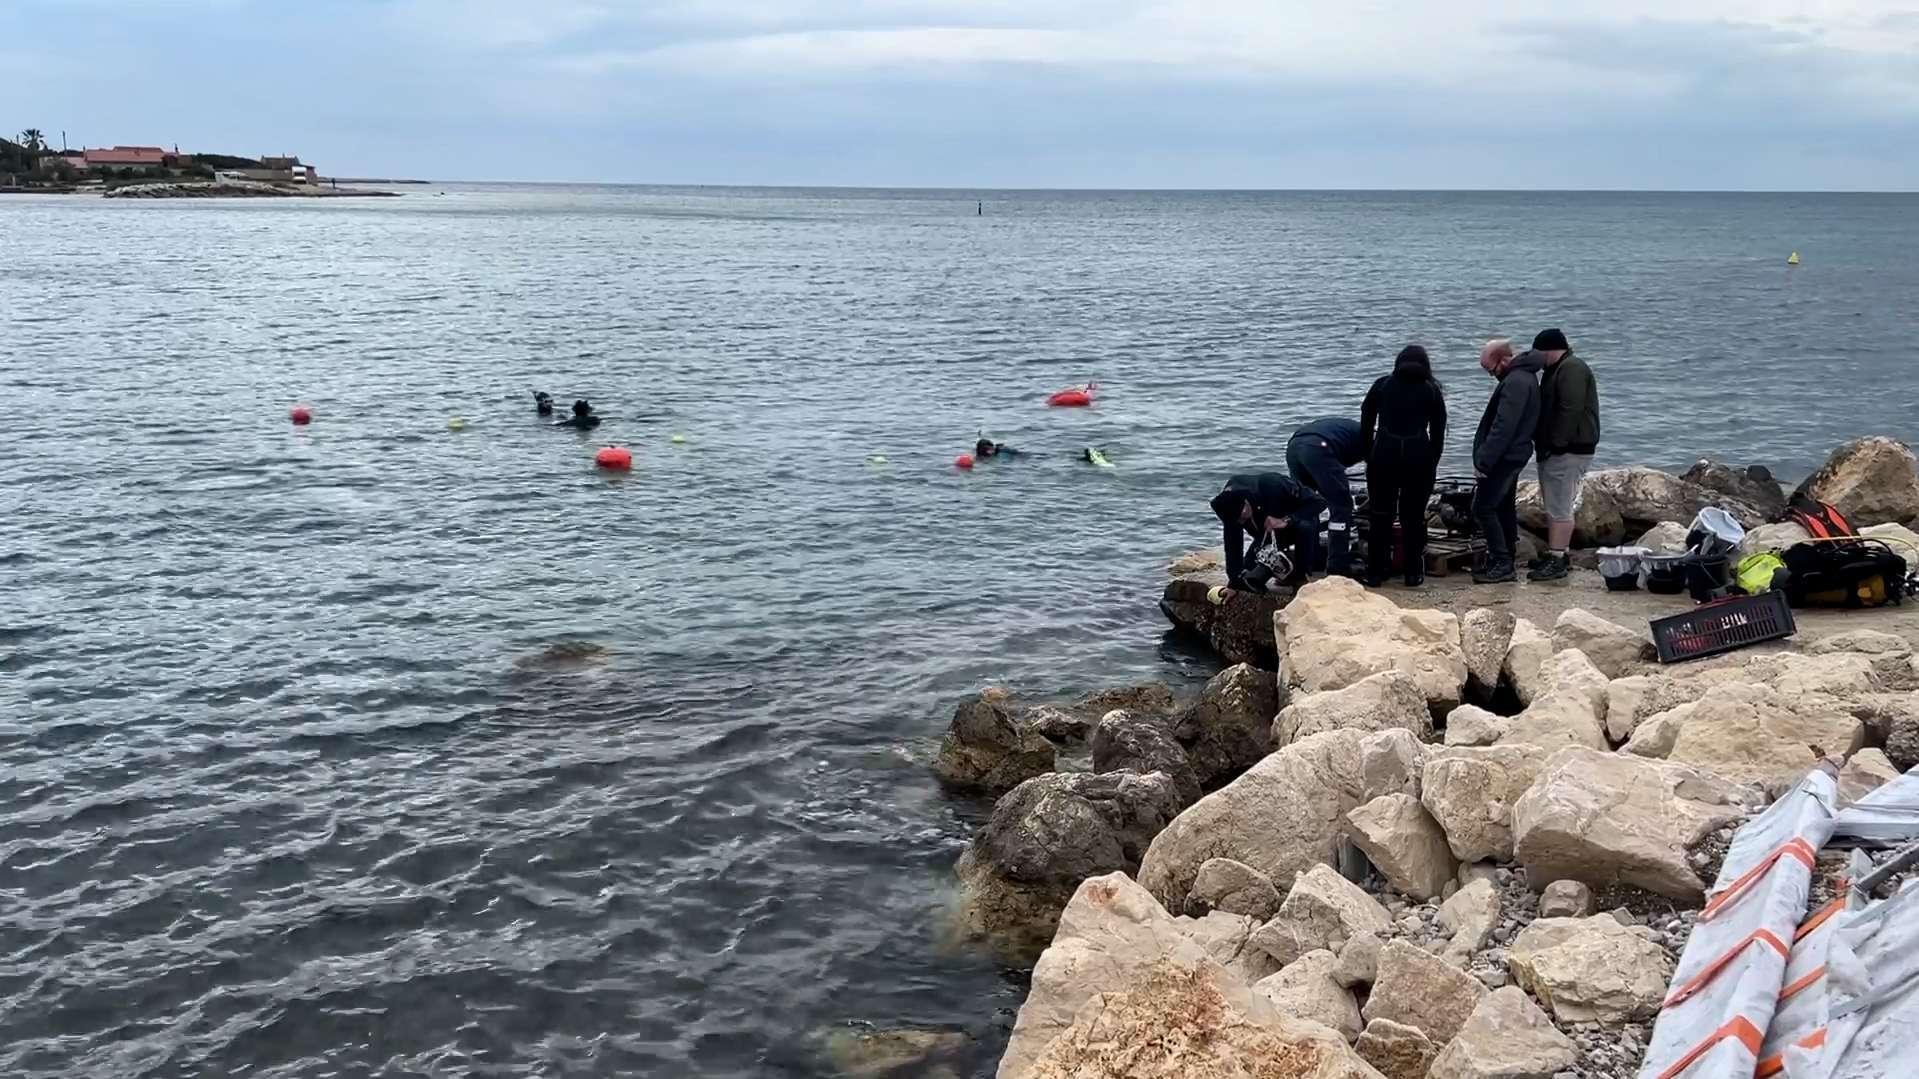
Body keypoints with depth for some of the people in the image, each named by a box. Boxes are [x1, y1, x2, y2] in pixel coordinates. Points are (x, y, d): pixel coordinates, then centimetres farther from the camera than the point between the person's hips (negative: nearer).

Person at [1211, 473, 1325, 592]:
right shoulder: (1229, 504, -26)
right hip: (1267, 532, 4)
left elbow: (1319, 502, -32)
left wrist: (1286, 520, -43)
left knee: (1304, 527, -38)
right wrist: (1235, 580, -23)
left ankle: (1302, 577, -17)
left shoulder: (1273, 485, -38)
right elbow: (1232, 543, -20)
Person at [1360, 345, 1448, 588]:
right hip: (1418, 457, 0)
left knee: (1380, 516, 8)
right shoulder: (1431, 391, 11)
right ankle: (1414, 574, 12)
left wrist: (1370, 457, 15)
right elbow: (1438, 434, 9)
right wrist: (1432, 464, 15)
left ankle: (1375, 574, 11)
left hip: (1384, 455, 0)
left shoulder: (1382, 386, 11)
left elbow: (1365, 426, 9)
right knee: (1414, 517, 10)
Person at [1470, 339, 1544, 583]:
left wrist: (1483, 462, -23)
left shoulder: (1515, 382, -21)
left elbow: (1503, 428, -27)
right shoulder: (1523, 376, 13)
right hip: (1513, 455, 11)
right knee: (1504, 508, 15)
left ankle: (1502, 564, -6)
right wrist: (1485, 458, 18)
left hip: (1505, 457, -11)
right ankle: (1505, 563, 22)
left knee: (1483, 508, -7)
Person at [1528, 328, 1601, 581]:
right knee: (1557, 506, 15)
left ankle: (1557, 560, -11)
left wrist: (1556, 444, -23)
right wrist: (1544, 444, 17)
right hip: (1557, 450, 11)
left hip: (1568, 450, -11)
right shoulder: (1558, 370, 21)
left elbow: (1570, 410, -23)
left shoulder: (1572, 369, -14)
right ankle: (1560, 553, 22)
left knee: (1559, 508, -11)